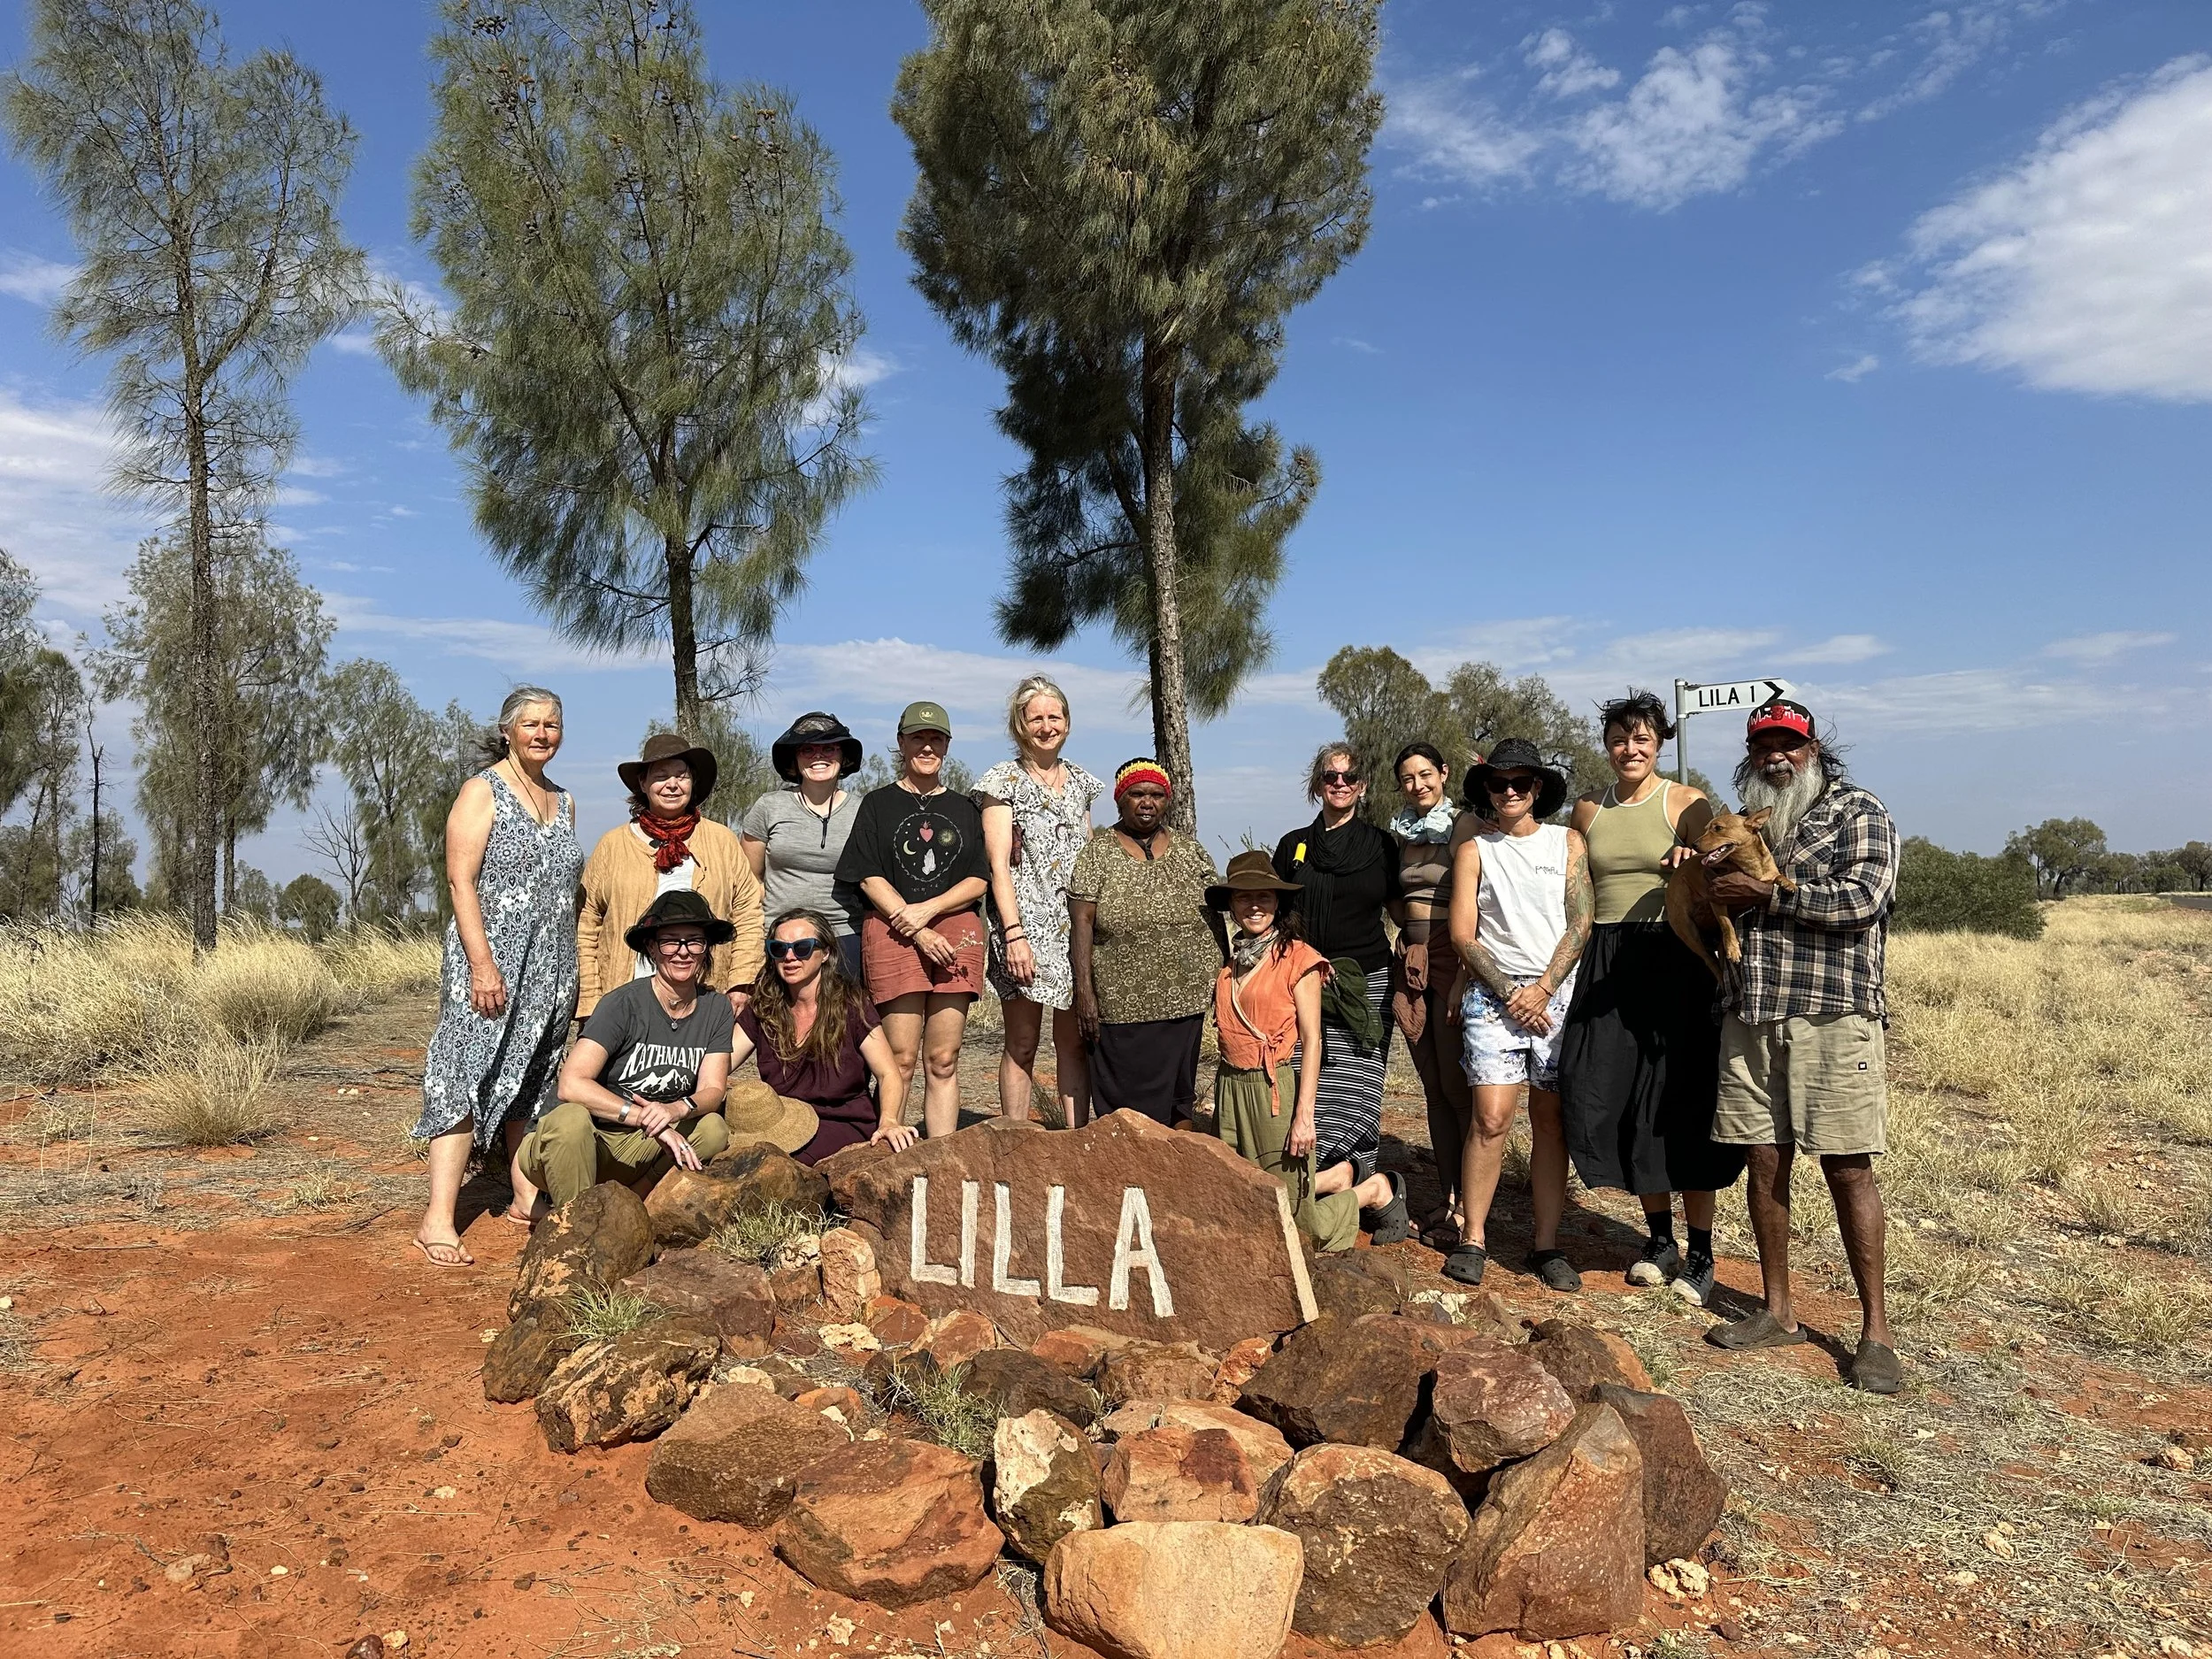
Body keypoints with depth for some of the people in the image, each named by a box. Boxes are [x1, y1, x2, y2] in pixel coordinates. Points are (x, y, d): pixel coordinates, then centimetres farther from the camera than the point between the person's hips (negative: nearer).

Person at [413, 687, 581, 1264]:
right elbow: (460, 881, -11)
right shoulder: (482, 791, -4)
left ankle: (527, 1197, 20)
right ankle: (438, 1221, -7)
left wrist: (570, 971, 15)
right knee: (468, 1078, -8)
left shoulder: (563, 801, 16)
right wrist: (482, 963, -20)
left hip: (549, 967, 7)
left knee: (531, 1081, 11)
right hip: (490, 961, -6)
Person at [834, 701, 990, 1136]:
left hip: (956, 934, 2)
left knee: (943, 1061, 2)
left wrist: (927, 910, -8)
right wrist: (918, 933, -9)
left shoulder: (964, 809, 18)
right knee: (900, 1060, -8)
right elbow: (870, 879, 2)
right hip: (893, 933, -2)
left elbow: (979, 881, 10)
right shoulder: (878, 804, 11)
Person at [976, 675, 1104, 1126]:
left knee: (1074, 1041, 6)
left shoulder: (1079, 780, 15)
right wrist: (1014, 933, -16)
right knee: (1022, 1045, 0)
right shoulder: (1004, 779, 0)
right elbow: (998, 864, -7)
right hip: (1026, 925, -4)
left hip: (1076, 927, 5)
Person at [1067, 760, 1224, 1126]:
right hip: (1121, 1006, -3)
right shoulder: (1096, 852, 0)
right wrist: (1083, 990, -12)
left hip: (1185, 1001, 3)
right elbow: (1081, 923, -5)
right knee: (1126, 1110, -2)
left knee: (1179, 1100, 10)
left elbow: (1215, 921, 12)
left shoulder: (1190, 852, 9)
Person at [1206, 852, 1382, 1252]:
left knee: (1293, 1221, 0)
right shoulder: (1229, 960, 11)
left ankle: (1375, 1191, 26)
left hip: (1275, 1089, -6)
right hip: (1230, 1088, 6)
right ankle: (1338, 1178, 28)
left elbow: (1312, 1042, -10)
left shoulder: (1297, 957, -7)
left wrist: (1304, 1116, -15)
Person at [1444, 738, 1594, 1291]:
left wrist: (1543, 989, -8)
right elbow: (1463, 935, 2)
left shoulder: (1567, 842, 9)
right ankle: (1473, 1240, 0)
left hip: (1557, 994, 1)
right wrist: (1510, 992, -6)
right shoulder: (1474, 847, 7)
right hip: (1492, 994, -1)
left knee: (1550, 1121, 3)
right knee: (1491, 1119, -10)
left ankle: (1547, 1245, 11)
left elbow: (1580, 923, 2)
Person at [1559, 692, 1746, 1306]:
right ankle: (1659, 1237, 21)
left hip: (1675, 961, -4)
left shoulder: (1688, 804, -1)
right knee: (1614, 1098, 3)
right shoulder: (1589, 809, 12)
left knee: (1680, 1099, -3)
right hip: (1608, 965, 4)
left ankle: (1700, 1254, 9)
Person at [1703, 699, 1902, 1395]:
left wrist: (1768, 893, -12)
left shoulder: (1858, 812, 2)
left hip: (1832, 1017, -5)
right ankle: (1778, 1312, 19)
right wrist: (1712, 885, 7)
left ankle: (1875, 1329, 6)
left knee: (1846, 1167, -3)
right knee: (1764, 1162, 7)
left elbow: (1862, 898, -13)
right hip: (1750, 1017, 5)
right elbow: (1715, 912, 28)